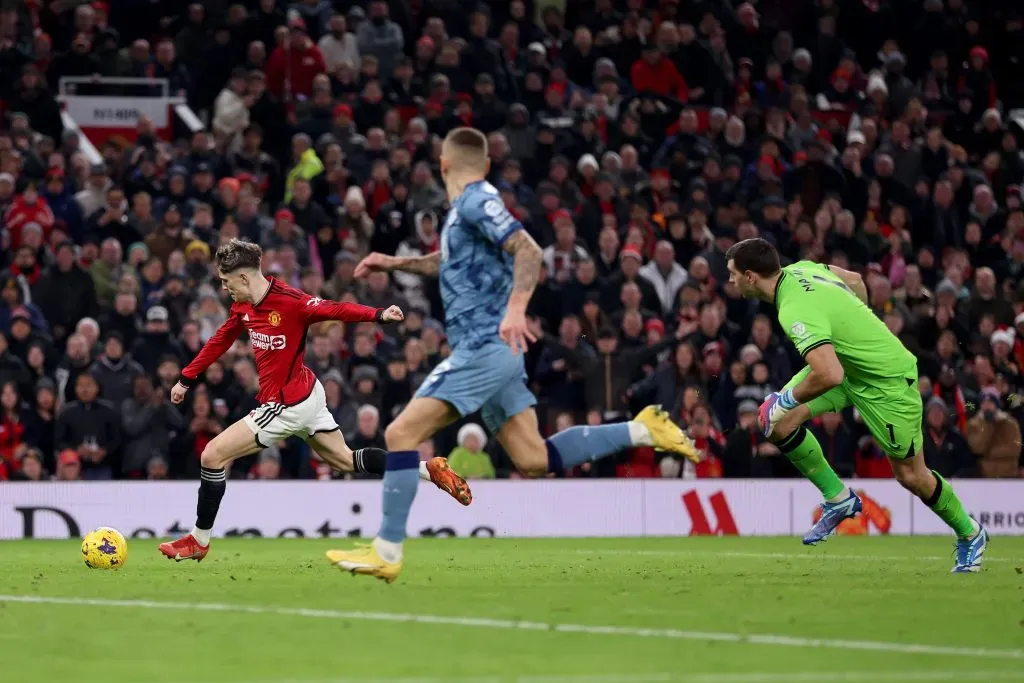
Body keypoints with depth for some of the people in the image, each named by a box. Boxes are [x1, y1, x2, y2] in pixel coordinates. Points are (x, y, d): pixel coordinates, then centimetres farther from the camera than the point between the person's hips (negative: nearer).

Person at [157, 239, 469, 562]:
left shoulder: (289, 301, -24)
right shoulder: (242, 307, 2)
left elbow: (335, 310, -31)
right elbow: (220, 341, 16)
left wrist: (378, 315, -47)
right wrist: (187, 379, 18)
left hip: (287, 405, -9)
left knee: (212, 455, -5)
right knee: (345, 460, 19)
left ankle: (199, 541, 8)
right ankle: (429, 469, 17)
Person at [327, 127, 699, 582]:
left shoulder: (477, 202, -11)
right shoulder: (465, 206, 18)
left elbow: (528, 251, -23)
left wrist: (515, 309, -36)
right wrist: (395, 263, 30)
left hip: (485, 345, -10)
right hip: (490, 348, 10)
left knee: (401, 433, -14)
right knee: (533, 460, 7)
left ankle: (387, 552, -14)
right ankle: (640, 431, 11)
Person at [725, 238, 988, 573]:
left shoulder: (795, 313, -34)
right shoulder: (800, 269, -7)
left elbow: (829, 376, -44)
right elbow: (854, 280, 11)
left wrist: (788, 400, -27)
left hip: (888, 379, -9)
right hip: (850, 362, 9)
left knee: (910, 475, 4)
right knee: (777, 423, -8)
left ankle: (970, 535, 28)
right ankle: (838, 498, 7)